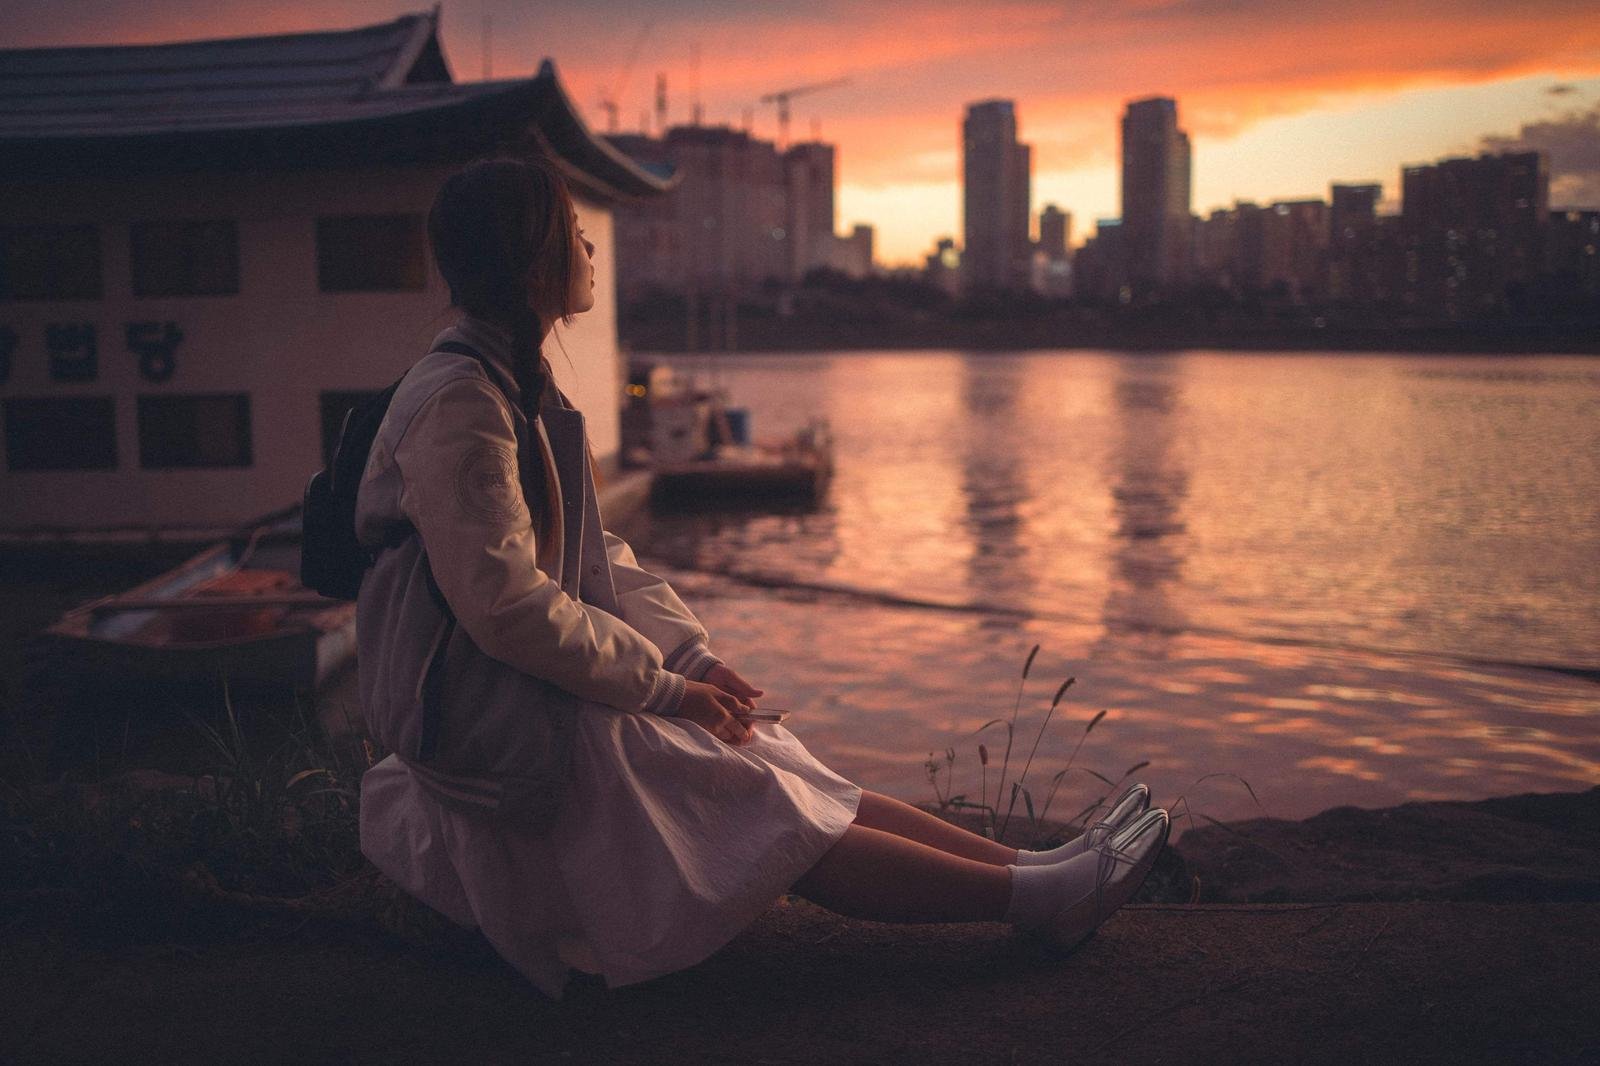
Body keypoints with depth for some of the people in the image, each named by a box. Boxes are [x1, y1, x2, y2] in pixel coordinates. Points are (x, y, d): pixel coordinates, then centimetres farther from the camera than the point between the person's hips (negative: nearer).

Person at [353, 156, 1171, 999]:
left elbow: (593, 557, 14)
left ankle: (1033, 868, -1)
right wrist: (664, 685, -14)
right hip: (495, 730, -9)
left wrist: (691, 653, 2)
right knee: (766, 812, -9)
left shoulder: (517, 384, 12)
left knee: (789, 780, 0)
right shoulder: (458, 401, -20)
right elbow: (506, 605, -23)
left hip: (542, 697, 9)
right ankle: (1038, 900, -4)